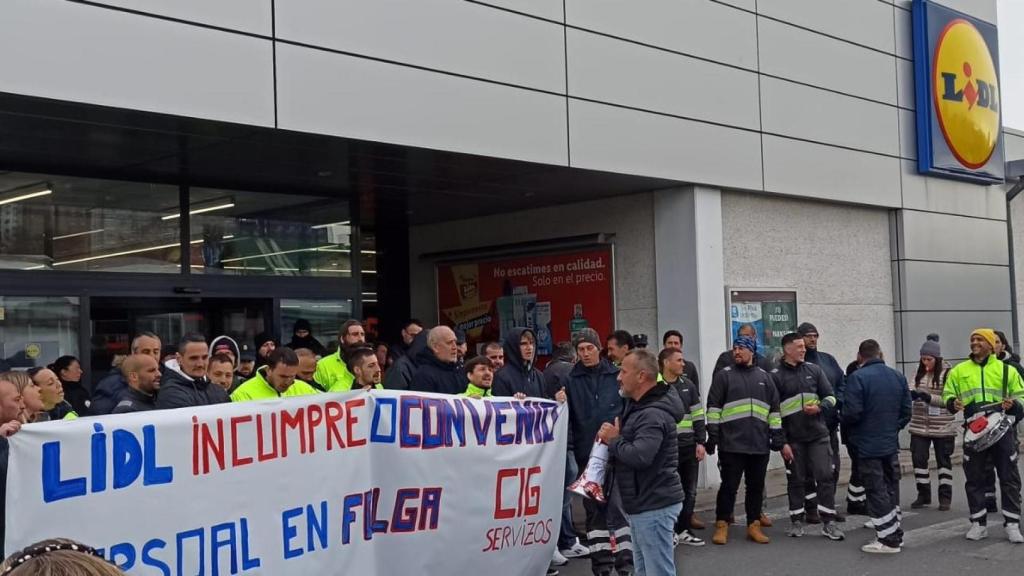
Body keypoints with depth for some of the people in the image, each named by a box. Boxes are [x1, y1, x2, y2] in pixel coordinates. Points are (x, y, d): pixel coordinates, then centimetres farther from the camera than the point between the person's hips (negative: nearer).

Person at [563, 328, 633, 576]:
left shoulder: (616, 375, 1)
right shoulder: (571, 380, 3)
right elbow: (567, 416, -1)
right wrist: (569, 446, -13)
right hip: (586, 453, 2)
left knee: (618, 505, -4)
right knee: (594, 508, 9)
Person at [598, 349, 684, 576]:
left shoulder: (653, 414, -21)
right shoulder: (638, 406, 13)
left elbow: (639, 456, -31)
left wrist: (613, 440, -15)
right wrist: (614, 439, -2)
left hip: (655, 505, -11)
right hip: (642, 503, 11)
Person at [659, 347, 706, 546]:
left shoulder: (688, 385, 10)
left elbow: (698, 415, 11)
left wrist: (701, 442, 4)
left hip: (689, 447, 5)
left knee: (690, 490, 10)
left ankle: (684, 529, 21)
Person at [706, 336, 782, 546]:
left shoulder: (764, 377, 14)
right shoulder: (724, 376, 4)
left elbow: (774, 409, 16)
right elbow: (713, 407, 0)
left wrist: (776, 435, 10)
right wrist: (713, 434, -6)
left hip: (760, 444, 3)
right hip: (732, 443, -3)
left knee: (756, 486, 9)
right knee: (729, 486, -1)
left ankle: (754, 525, 18)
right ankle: (722, 525, 8)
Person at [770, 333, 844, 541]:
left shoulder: (814, 370, 8)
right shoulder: (775, 376, -3)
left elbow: (830, 397, 11)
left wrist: (819, 407, -11)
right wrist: (781, 442, -8)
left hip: (818, 434, 2)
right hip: (793, 438, -2)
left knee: (825, 476, -1)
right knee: (796, 480, 6)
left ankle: (828, 523, 5)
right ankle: (797, 521, 18)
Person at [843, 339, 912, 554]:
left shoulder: (858, 377, -16)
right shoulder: (898, 376, 5)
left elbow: (852, 413, -21)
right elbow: (906, 411, 6)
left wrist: (846, 425, 1)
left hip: (868, 445, -6)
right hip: (891, 443, 7)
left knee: (877, 492, -1)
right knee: (892, 488, 17)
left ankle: (887, 539, 1)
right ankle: (896, 535, 25)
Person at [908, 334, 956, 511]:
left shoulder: (947, 373, -9)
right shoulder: (919, 373, 6)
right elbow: (913, 392, 8)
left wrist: (930, 398, -23)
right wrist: (912, 395, -15)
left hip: (943, 426, -4)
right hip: (919, 425, 4)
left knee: (943, 460, 7)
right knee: (918, 459, 5)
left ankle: (945, 497, 15)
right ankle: (923, 494, 18)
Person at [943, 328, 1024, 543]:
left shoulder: (1006, 370, 7)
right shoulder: (959, 371, 9)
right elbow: (948, 395, 13)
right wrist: (953, 403, -10)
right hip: (974, 432, 1)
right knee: (974, 479, 6)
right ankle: (979, 523, 16)